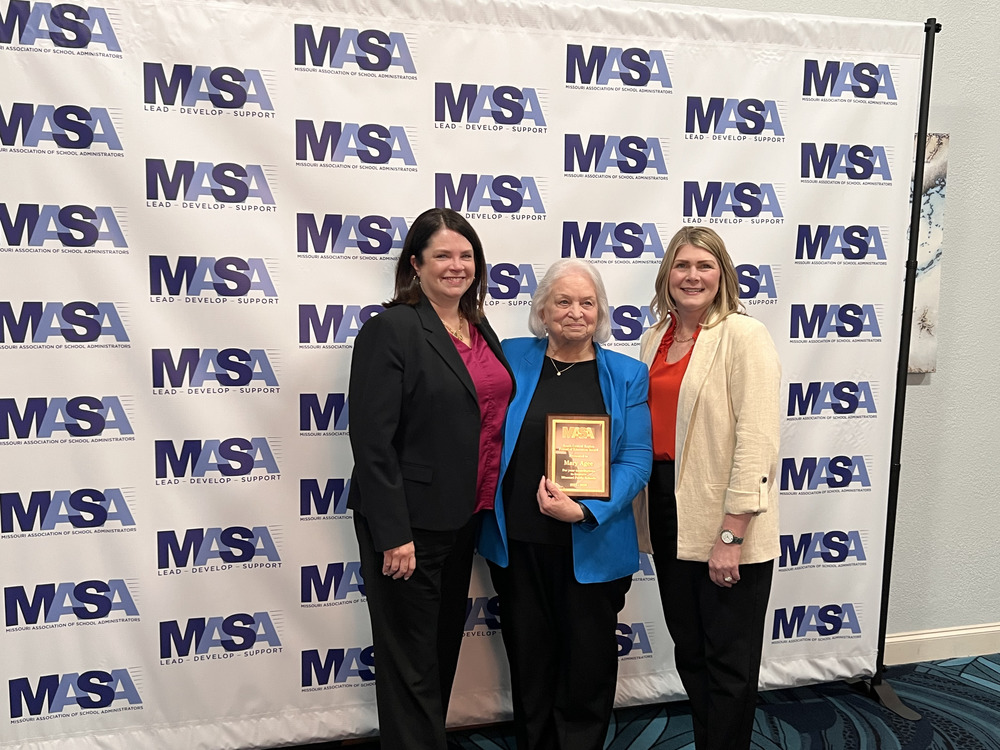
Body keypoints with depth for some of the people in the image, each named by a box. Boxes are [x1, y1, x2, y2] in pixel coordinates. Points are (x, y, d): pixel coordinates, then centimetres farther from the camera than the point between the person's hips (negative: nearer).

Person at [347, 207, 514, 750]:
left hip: (464, 517, 8)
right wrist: (393, 535, -20)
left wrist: (489, 508, 11)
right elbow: (373, 442, -18)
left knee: (445, 647, 21)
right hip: (410, 523, -7)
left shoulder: (478, 329, 9)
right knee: (413, 664, 7)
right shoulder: (391, 330, -14)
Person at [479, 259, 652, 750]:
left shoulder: (626, 375, -1)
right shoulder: (512, 359, 1)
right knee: (529, 659, 15)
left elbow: (636, 460, -5)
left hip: (592, 548, -1)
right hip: (518, 543, 1)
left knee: (587, 663, 13)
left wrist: (584, 511, -19)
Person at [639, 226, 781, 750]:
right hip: (668, 510, 7)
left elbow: (757, 441, -17)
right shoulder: (654, 340, 10)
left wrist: (731, 534, -19)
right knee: (688, 648, 19)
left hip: (724, 520, -6)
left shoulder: (744, 336, -11)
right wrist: (648, 521, 9)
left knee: (729, 659, 8)